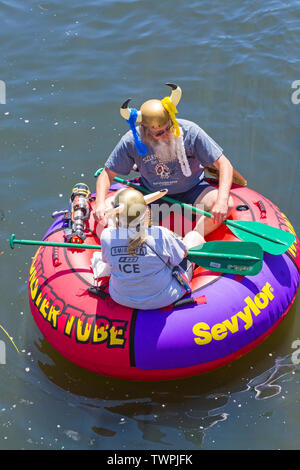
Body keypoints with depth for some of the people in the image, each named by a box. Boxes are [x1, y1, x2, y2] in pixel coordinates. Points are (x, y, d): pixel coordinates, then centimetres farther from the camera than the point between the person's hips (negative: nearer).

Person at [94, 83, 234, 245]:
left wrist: (222, 201, -36)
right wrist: (100, 204, -27)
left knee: (227, 204, -28)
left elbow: (224, 164, -20)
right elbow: (107, 173, -8)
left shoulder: (189, 131, -23)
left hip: (191, 191, 0)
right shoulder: (131, 141, -19)